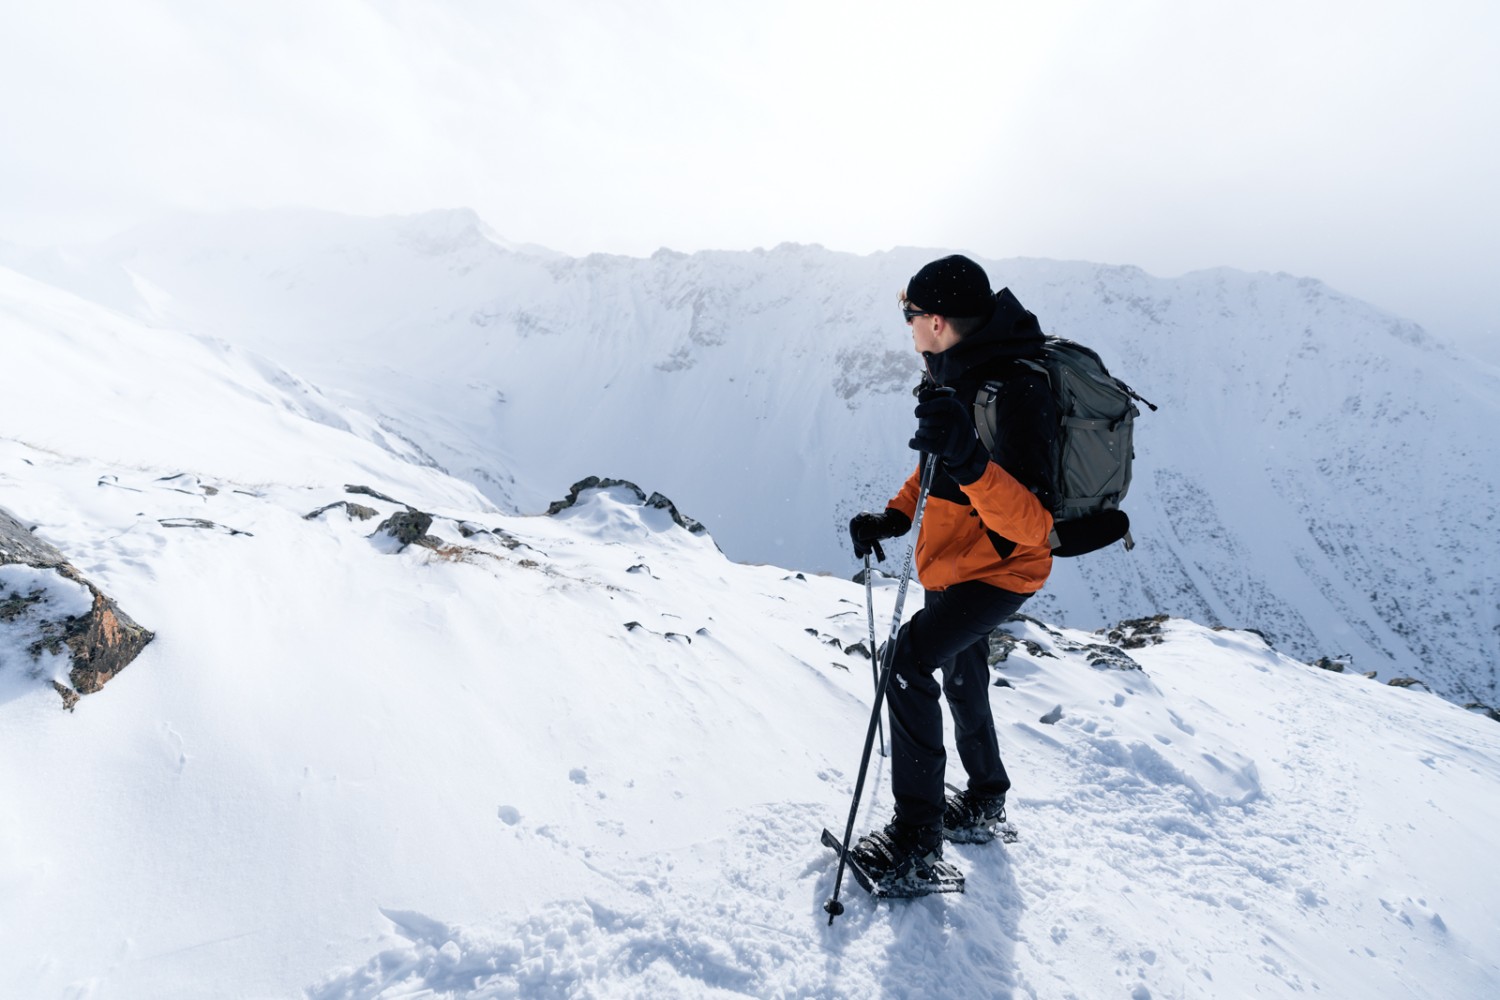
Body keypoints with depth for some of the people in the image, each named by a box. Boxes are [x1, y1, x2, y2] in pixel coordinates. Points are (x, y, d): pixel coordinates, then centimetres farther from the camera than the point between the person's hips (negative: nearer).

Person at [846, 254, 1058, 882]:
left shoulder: (1015, 391, -29)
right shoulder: (960, 371, 0)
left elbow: (1032, 526, -36)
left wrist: (969, 461, -51)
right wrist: (894, 516, -1)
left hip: (1000, 568, -10)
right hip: (954, 564, 10)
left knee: (909, 661, -21)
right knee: (961, 681, 22)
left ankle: (917, 834, -3)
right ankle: (984, 805, 47)